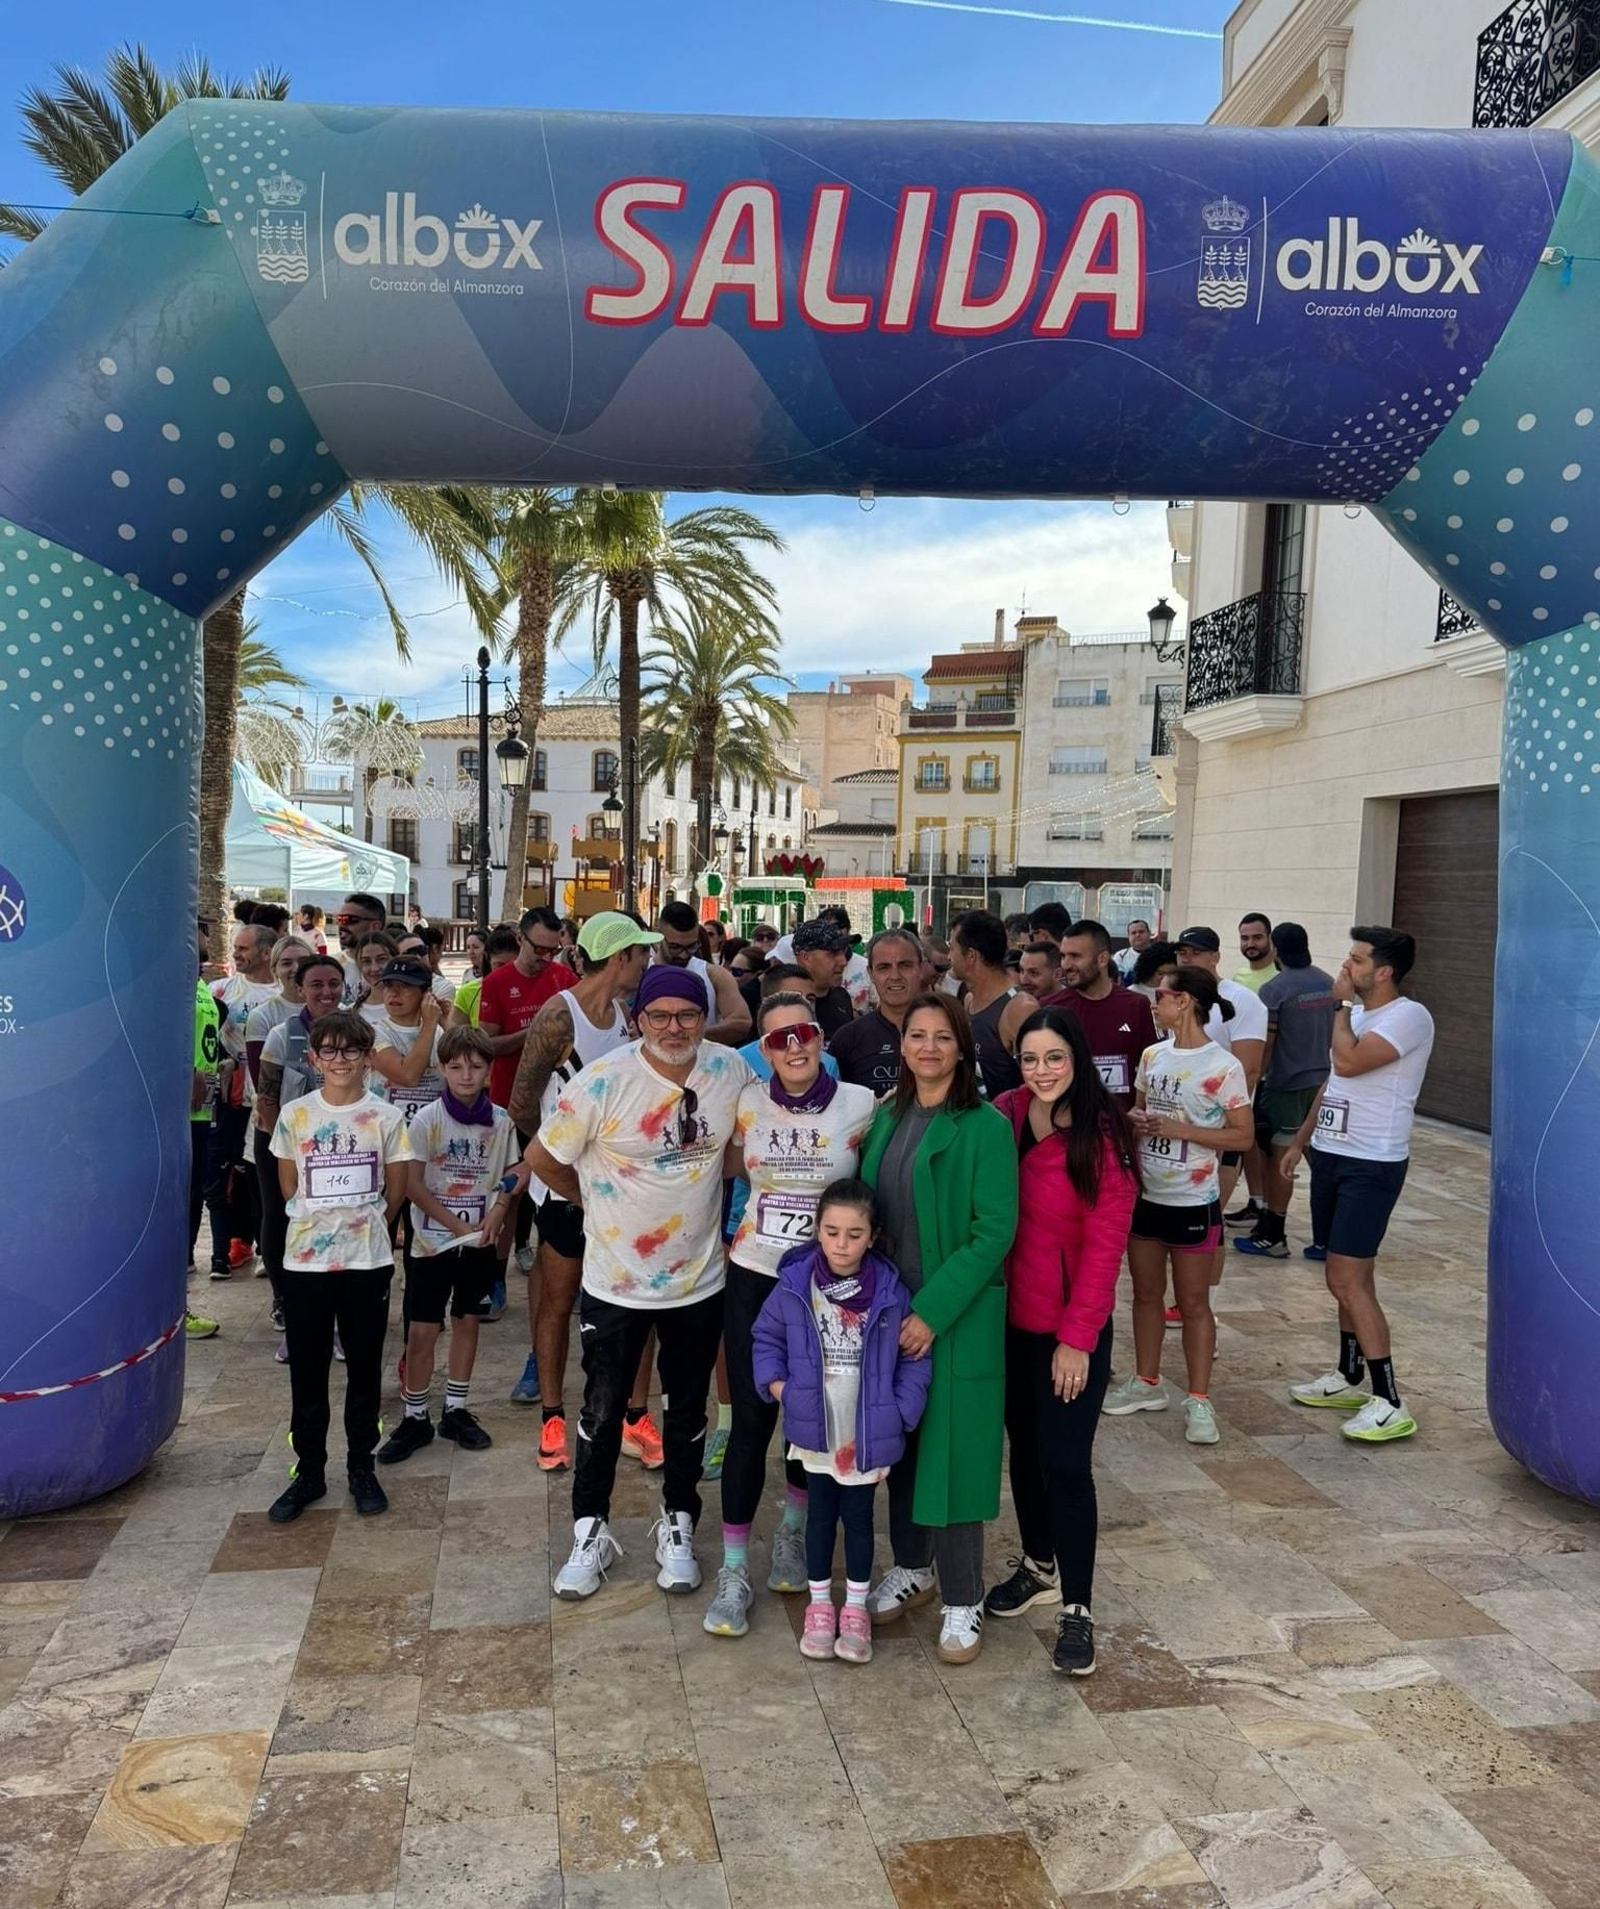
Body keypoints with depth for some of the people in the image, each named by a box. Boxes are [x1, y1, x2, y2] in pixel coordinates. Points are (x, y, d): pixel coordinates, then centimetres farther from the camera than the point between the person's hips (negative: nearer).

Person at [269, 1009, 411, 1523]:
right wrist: (317, 1222, 11)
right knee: (306, 1372, 9)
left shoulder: (385, 1117, -4)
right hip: (305, 1262, 1)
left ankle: (361, 1468, 24)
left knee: (364, 1368, 9)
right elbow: (288, 1185, 9)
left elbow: (396, 1190, 5)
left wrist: (365, 1225, 8)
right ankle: (309, 1472, 23)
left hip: (368, 1261, -1)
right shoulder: (294, 1115, -1)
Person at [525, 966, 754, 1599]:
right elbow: (541, 1158, -8)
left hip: (700, 1279, 2)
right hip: (616, 1281, -2)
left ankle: (677, 1528, 36)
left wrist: (711, 1202, 3)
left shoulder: (731, 1072, -10)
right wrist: (596, 1201, 2)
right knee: (603, 1412, 12)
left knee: (687, 1412, 17)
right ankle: (590, 1532, 31)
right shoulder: (603, 1082, -20)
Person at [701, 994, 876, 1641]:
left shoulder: (860, 1104, -7)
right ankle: (734, 1570, 16)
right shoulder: (748, 1102, -2)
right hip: (753, 1279, 0)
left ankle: (791, 1532, 39)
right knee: (750, 1420, 2)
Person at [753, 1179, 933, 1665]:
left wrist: (899, 1416, -10)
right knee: (820, 1515, 16)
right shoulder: (793, 1285, -10)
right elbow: (767, 1338, 4)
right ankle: (819, 1604, 32)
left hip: (867, 1435, -1)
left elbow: (914, 1360, -5)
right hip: (814, 1430, 1)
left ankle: (856, 1608, 31)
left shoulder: (891, 1293, -13)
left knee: (858, 1518, 14)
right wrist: (776, 1384, -8)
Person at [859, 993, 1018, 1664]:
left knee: (954, 1445, 2)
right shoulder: (886, 1119, 6)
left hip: (959, 1314, -5)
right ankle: (910, 1564, 36)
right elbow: (866, 1209, 12)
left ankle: (962, 1599, 18)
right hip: (889, 1308, 5)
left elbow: (995, 1231, -15)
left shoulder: (985, 1126, -11)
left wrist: (934, 1310, -18)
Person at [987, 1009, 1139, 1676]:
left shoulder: (1103, 1137, -15)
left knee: (1065, 1463, -1)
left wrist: (1077, 1338, -13)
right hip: (1009, 1317, 4)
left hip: (1070, 1328, -4)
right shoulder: (1003, 1116, -4)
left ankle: (1077, 1608, 15)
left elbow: (1104, 1245, -13)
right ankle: (1039, 1567, 38)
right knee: (1024, 1447, 18)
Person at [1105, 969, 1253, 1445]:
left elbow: (1242, 1135, -13)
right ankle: (1147, 1383, 29)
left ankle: (1199, 1400, 14)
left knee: (1193, 1302, 4)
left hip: (1193, 1202, -6)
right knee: (1146, 1293, 15)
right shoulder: (1153, 1056, 4)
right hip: (1145, 1195, 6)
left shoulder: (1223, 1067, -14)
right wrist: (1135, 1120, -6)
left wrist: (1179, 1130, -21)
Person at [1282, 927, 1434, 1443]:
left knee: (1347, 1280, -11)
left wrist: (1343, 1004, -13)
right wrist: (1300, 1141, 20)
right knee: (1350, 1277, 16)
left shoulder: (1408, 1016, -16)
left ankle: (1389, 1404, -5)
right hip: (1332, 1156, 9)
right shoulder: (1357, 1013, 12)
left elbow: (1347, 1062, -28)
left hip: (1371, 1166, -8)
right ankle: (1348, 1378, 27)